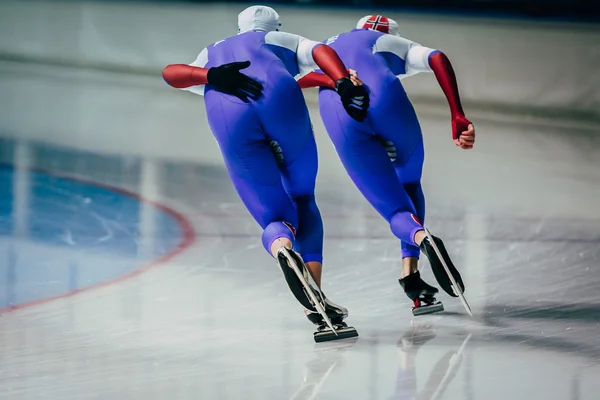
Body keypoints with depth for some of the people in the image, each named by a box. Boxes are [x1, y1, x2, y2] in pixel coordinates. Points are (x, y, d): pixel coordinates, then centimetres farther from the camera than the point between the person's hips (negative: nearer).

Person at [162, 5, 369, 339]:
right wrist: (344, 83, -3)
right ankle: (316, 298, 1)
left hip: (230, 120, 1)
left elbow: (171, 73, 19)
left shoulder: (212, 55, 40)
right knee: (303, 201, 19)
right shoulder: (285, 40, 35)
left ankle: (282, 249, -30)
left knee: (276, 217, 9)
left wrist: (213, 76, 2)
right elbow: (320, 51, 13)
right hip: (281, 101, -1)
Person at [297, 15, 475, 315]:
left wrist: (334, 79, -4)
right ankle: (411, 274, 8)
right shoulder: (396, 44, 32)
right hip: (385, 98, -1)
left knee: (396, 210, 7)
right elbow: (438, 59, 10)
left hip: (337, 111, 1)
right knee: (410, 184, 26)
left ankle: (422, 239, -29)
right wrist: (458, 118, 1)